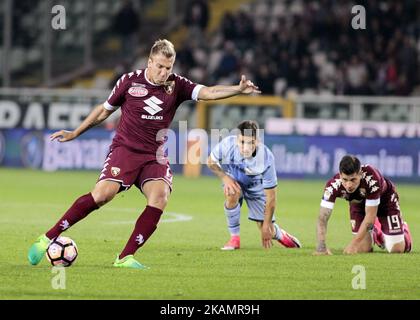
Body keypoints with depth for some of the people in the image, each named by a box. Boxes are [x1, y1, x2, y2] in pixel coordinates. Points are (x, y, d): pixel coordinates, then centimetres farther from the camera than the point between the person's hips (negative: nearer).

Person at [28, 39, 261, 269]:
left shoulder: (176, 86, 3)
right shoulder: (130, 81, -1)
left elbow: (208, 92, -11)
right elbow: (105, 110, 13)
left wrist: (239, 89, -28)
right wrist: (74, 134, 19)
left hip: (154, 156, 3)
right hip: (125, 149, -3)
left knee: (160, 197, -25)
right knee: (102, 194, -24)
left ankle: (125, 258, -18)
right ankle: (48, 238, -14)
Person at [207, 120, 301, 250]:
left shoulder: (266, 158, -36)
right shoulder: (227, 145, -34)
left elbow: (271, 196, -26)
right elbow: (211, 162, -9)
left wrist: (267, 225, -21)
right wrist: (225, 177, -27)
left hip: (256, 185, -1)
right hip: (233, 180, 1)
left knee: (268, 231, 0)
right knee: (232, 194, -37)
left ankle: (280, 234, 40)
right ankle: (234, 238, -17)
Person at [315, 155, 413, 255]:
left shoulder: (372, 178, -43)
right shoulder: (333, 185, -37)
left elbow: (370, 215, -36)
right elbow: (322, 218, -37)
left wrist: (354, 244, -39)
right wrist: (321, 247, -52)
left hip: (385, 199, -2)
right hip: (358, 204, 2)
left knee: (397, 249, -5)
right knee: (364, 248, -8)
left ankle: (403, 229, 32)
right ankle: (375, 232, 28)